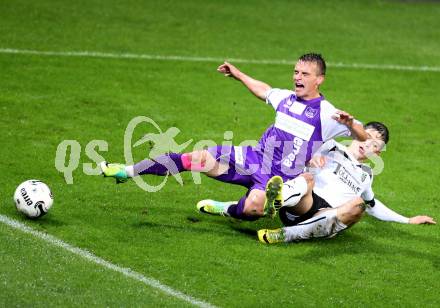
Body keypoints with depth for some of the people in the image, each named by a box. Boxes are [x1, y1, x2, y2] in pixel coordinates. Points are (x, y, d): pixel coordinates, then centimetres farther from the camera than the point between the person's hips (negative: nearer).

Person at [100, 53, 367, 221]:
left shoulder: (326, 114, -9)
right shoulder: (286, 98, 10)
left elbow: (363, 138, -12)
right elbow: (264, 90, 34)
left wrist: (350, 123, -34)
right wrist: (239, 75, 39)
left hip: (281, 176, -6)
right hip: (255, 158, 6)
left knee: (252, 208, -38)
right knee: (201, 158, -10)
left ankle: (225, 210, -4)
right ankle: (129, 171, -8)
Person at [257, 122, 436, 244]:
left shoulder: (366, 175, 35)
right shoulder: (332, 147, 22)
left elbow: (373, 206, 50)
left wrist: (408, 221, 47)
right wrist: (312, 157, -19)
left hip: (327, 218, 3)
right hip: (299, 209, -2)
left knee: (358, 204, -29)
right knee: (307, 179, -33)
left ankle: (286, 235, -40)